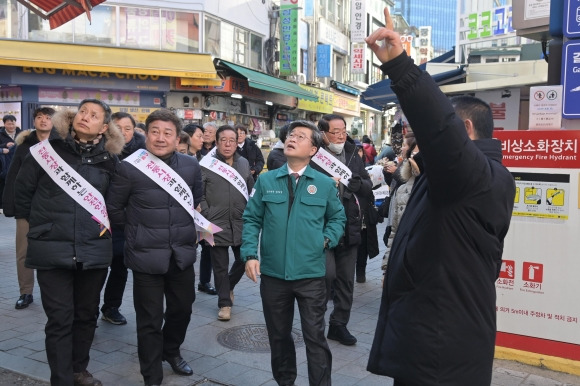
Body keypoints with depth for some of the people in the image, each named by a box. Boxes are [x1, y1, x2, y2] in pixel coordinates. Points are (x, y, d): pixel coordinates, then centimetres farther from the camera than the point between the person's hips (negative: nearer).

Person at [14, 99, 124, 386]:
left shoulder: (109, 160, 2)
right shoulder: (46, 151, -3)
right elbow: (22, 191, 5)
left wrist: (107, 222, 9)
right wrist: (40, 223, 9)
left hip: (94, 251, 3)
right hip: (52, 251, -2)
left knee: (86, 315, 15)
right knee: (60, 319, 1)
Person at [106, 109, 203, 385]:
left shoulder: (191, 166, 0)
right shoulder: (129, 168, -11)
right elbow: (114, 208, 1)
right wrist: (136, 229, 6)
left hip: (182, 253, 4)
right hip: (146, 255, -4)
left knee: (182, 308, 18)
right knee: (150, 319, 6)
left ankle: (171, 351, 46)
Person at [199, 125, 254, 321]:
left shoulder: (244, 163, 9)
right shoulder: (207, 165, -4)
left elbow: (251, 190, 17)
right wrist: (206, 216, -11)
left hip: (241, 223, 4)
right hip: (217, 224, -3)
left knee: (243, 260, 12)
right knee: (220, 266, 5)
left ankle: (229, 286, 40)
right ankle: (225, 303, 19)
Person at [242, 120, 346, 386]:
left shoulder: (325, 184, 0)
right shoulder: (266, 181, 2)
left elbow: (337, 217, 12)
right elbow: (252, 219, 4)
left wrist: (327, 240, -5)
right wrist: (250, 254, -7)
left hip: (311, 274, -2)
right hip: (273, 273, 2)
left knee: (315, 336, 2)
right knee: (278, 334, 17)